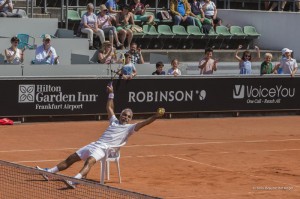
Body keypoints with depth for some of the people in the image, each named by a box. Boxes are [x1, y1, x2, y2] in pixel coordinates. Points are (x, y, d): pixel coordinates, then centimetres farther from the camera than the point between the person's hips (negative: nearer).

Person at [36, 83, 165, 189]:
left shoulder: (129, 128, 4)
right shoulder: (114, 121, 21)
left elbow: (143, 123, -9)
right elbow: (109, 108, 35)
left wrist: (155, 116, -22)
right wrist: (111, 94, 36)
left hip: (104, 149, -7)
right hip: (94, 145, 7)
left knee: (90, 161, -36)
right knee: (71, 159, 9)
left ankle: (74, 181, -55)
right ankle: (49, 172, 16)